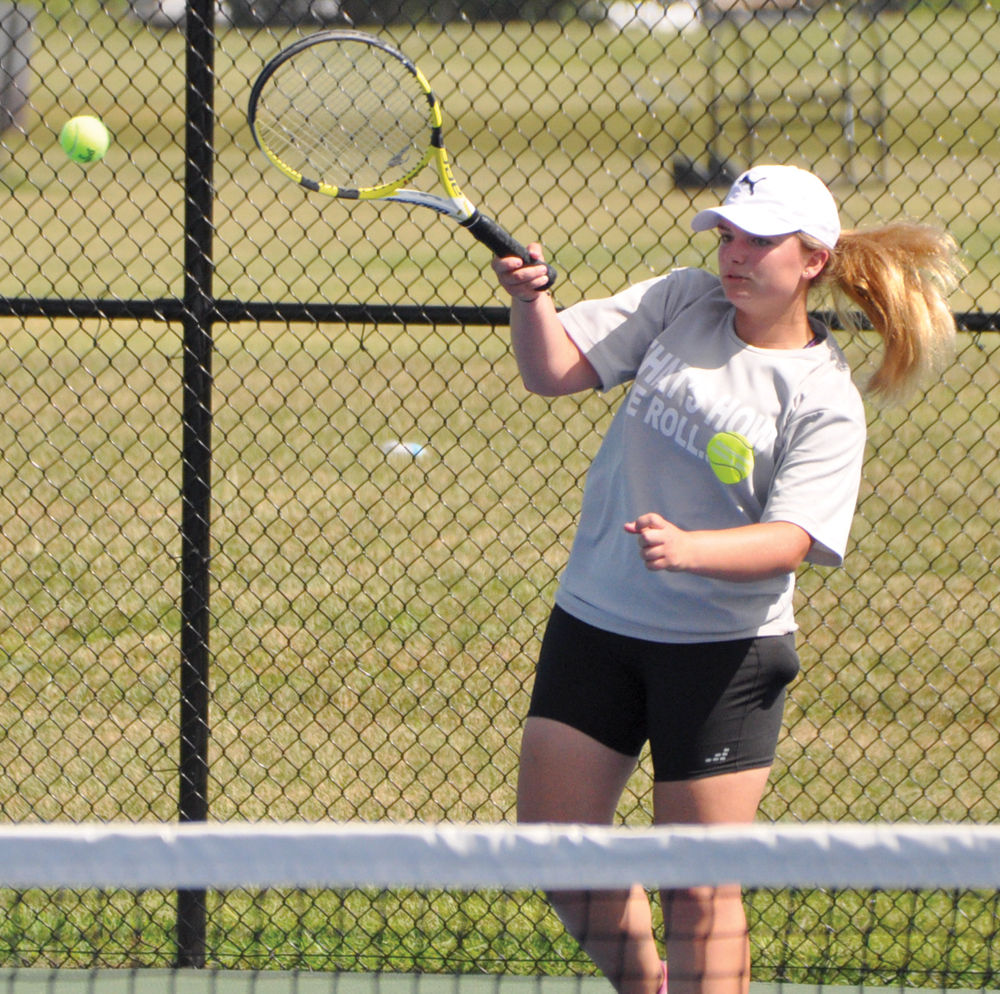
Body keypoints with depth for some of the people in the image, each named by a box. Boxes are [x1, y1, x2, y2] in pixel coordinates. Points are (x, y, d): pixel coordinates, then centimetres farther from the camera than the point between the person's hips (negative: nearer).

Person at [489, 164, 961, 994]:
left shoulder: (824, 399, -11)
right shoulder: (681, 302, 2)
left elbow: (792, 540, -20)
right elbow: (556, 370, 1)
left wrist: (689, 548, -38)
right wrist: (530, 299, -20)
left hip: (722, 653, -4)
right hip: (595, 621, 5)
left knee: (700, 893, -4)